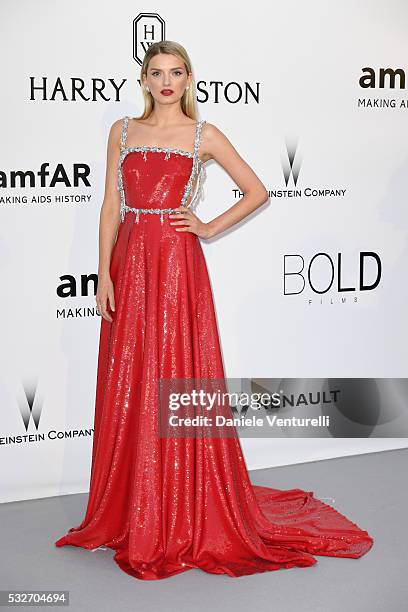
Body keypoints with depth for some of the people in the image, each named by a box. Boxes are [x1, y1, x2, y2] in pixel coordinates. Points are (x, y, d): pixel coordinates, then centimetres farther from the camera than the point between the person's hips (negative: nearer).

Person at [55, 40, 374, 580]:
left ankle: (182, 520, 11)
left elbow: (257, 192, 8)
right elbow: (111, 205, 8)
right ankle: (130, 513, 20)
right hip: (130, 264, 3)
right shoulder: (123, 131, 12)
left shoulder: (204, 136, 4)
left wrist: (210, 228, -1)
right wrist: (104, 272, 0)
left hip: (177, 265, -3)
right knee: (127, 389, 6)